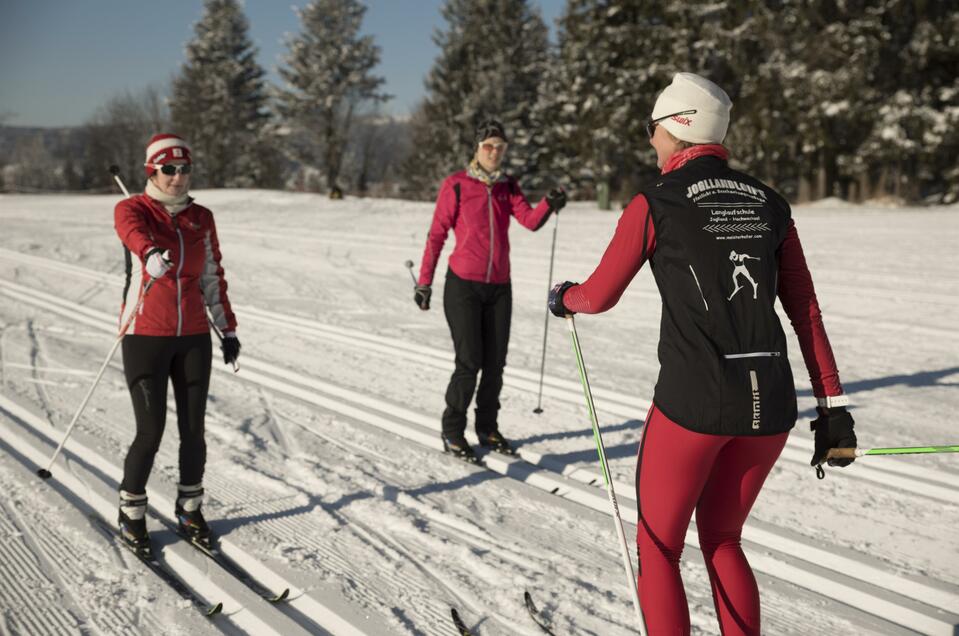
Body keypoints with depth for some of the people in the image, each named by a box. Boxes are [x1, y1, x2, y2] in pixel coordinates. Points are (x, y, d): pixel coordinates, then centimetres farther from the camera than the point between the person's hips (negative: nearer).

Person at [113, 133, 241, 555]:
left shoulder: (202, 218, 9)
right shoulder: (132, 209, -3)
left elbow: (213, 277, 15)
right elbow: (133, 232, -28)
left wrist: (228, 329, 13)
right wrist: (152, 254, -51)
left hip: (194, 338, 4)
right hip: (146, 337, -3)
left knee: (194, 429, 5)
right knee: (151, 431, -5)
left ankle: (190, 509, 25)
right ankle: (131, 513, 17)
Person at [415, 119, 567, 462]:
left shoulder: (507, 186, 10)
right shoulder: (456, 185, -4)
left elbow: (530, 220, -5)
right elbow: (437, 234, -3)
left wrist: (548, 205, -26)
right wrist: (424, 281, -5)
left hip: (499, 286, 5)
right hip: (463, 284, -5)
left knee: (495, 363, 8)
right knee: (469, 363, -6)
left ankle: (487, 428, 24)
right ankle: (452, 432, 10)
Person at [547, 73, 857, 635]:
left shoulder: (656, 204, -4)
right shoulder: (769, 204, 10)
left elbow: (600, 296, 4)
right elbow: (807, 312, 7)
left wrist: (563, 297, 27)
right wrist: (833, 407, 10)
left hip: (694, 399, -5)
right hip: (772, 401, 5)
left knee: (658, 549, 14)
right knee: (722, 541, 25)